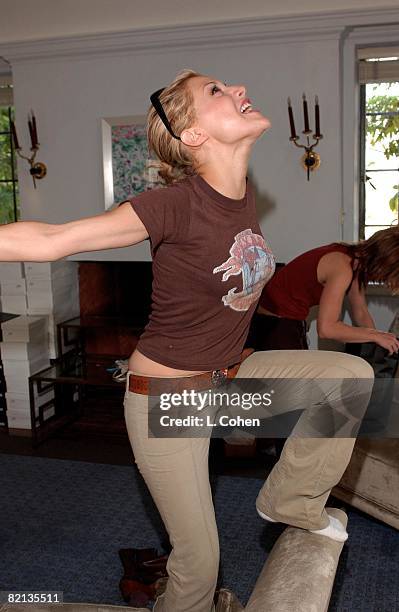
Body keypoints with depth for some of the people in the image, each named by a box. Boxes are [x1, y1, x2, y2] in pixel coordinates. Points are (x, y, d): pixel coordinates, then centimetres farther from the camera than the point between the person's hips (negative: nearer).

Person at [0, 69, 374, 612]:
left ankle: (291, 500, 16)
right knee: (199, 561, 4)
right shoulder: (175, 205, -25)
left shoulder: (243, 193, -3)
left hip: (229, 377, 7)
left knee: (354, 375, -1)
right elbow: (48, 240, -26)